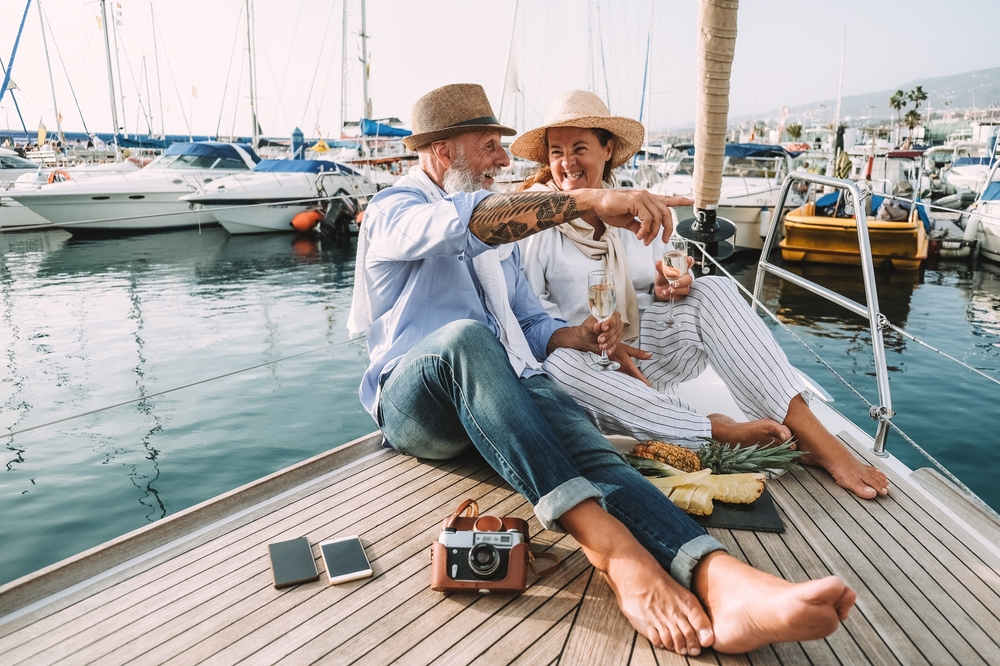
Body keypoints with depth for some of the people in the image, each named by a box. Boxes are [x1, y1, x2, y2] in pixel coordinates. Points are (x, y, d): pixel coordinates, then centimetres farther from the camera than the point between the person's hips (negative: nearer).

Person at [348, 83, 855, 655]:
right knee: (467, 337, -38)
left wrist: (574, 337, 0)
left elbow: (529, 321, 24)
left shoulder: (500, 223, 25)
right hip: (415, 399, -4)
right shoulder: (393, 212, 3)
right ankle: (621, 557, -48)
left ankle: (722, 582, -54)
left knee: (580, 437, -29)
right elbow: (467, 224, -22)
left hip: (501, 389, 5)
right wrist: (590, 201, -30)